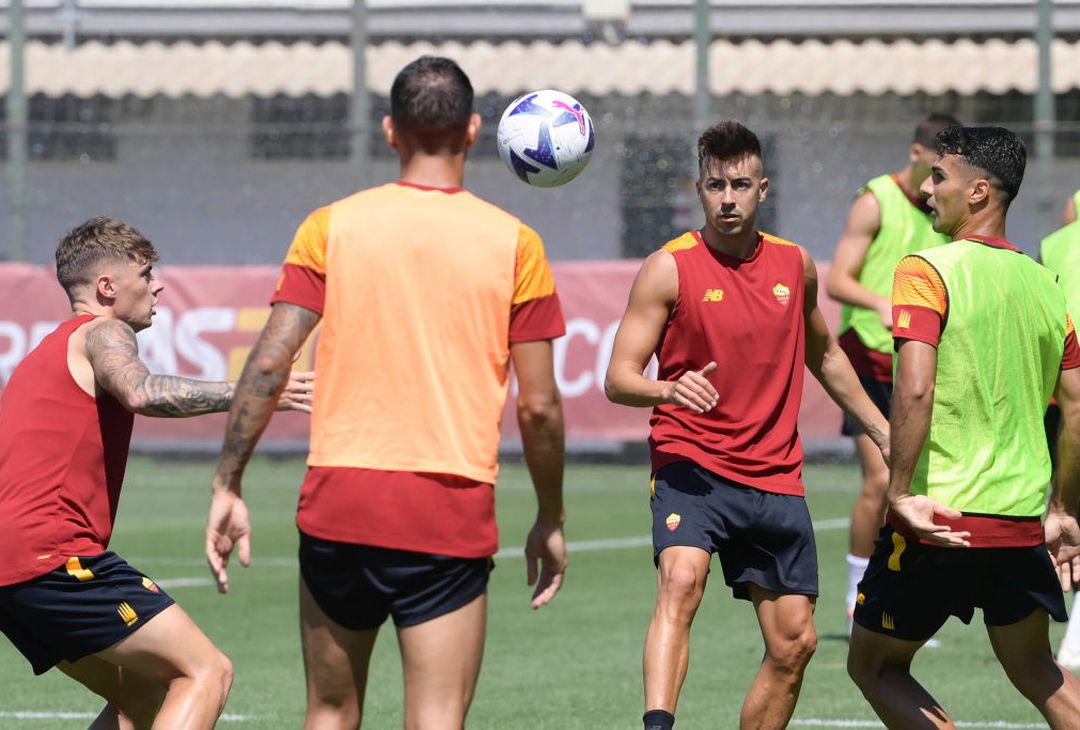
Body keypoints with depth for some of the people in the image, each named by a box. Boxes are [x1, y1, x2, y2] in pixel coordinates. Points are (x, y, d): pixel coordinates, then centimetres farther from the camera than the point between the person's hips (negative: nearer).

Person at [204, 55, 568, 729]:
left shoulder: (332, 227, 3)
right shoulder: (513, 243, 1)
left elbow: (269, 365, -2)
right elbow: (539, 406, 1)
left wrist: (229, 486, 4)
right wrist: (551, 521, 13)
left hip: (338, 501, 2)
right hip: (452, 516, -2)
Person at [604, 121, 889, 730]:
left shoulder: (795, 265, 9)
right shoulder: (669, 268, -5)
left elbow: (825, 356, 27)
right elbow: (619, 379, -9)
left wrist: (885, 434, 28)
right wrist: (670, 390, -30)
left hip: (775, 480, 5)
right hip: (691, 467, -5)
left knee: (795, 642, 6)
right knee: (681, 582, -32)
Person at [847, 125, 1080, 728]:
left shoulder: (927, 272, -10)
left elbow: (915, 389, -23)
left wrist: (900, 492, -18)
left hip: (940, 518, -6)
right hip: (1023, 522, 6)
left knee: (874, 666, 10)